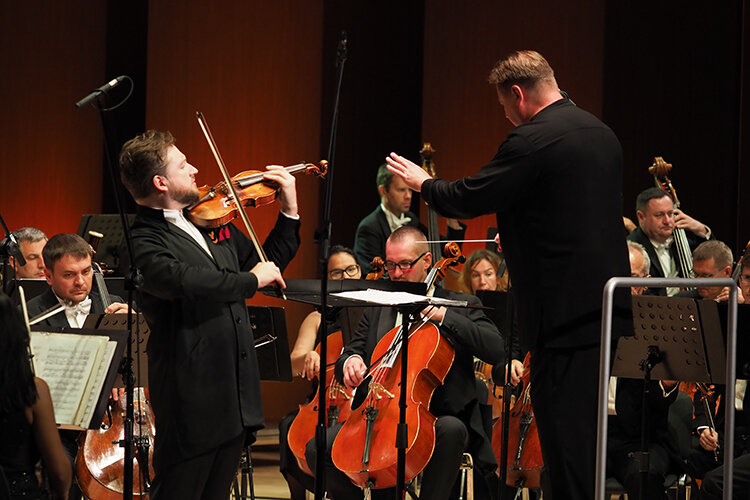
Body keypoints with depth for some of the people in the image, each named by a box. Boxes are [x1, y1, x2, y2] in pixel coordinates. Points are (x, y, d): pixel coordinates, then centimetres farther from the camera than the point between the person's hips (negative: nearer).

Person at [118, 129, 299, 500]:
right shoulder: (141, 242, -12)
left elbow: (265, 267, 25)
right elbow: (183, 281, -32)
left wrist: (290, 212, 15)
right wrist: (250, 279, -19)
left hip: (235, 396, 8)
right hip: (192, 400, -8)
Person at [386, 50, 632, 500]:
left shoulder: (532, 140, -14)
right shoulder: (602, 134, 13)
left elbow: (467, 198, -10)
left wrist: (423, 182, 9)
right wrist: (519, 233, 30)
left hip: (566, 311, -9)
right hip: (609, 308, 9)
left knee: (565, 438, -4)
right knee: (590, 431, 16)